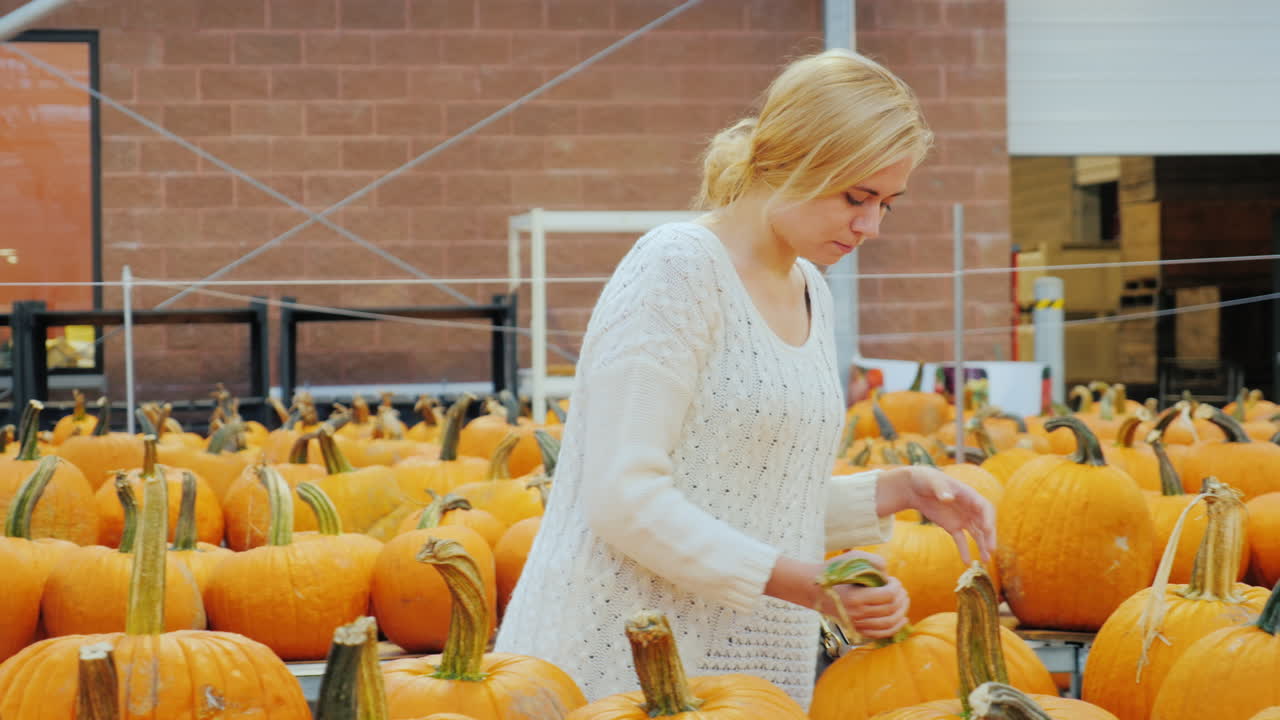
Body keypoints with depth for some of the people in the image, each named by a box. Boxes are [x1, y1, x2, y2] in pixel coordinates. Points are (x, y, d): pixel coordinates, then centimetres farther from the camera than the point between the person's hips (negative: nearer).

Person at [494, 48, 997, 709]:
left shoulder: (811, 293, 13)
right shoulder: (679, 265, -13)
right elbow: (625, 498, -20)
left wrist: (895, 491, 5)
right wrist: (799, 581, -23)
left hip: (758, 669, 8)